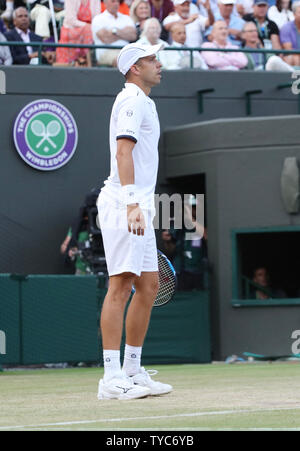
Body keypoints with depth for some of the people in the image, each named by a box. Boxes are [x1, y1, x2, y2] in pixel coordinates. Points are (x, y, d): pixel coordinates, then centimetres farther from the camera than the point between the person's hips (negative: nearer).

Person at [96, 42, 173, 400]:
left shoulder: (142, 102, 23)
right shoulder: (132, 101, -9)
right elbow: (124, 153, -21)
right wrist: (132, 204, -30)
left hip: (138, 207, 11)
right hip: (124, 205, -11)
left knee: (149, 285, 11)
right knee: (121, 286, -13)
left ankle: (133, 371, 16)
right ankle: (111, 378, -16)